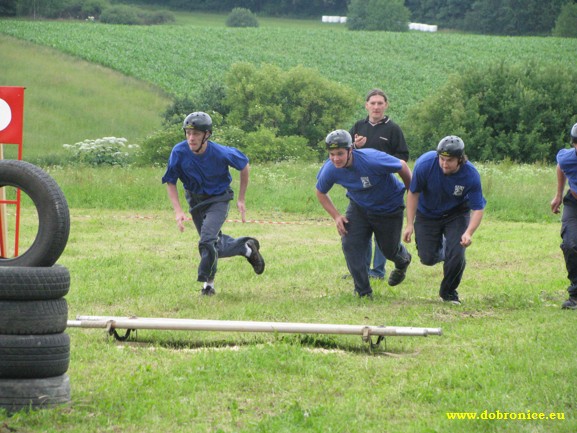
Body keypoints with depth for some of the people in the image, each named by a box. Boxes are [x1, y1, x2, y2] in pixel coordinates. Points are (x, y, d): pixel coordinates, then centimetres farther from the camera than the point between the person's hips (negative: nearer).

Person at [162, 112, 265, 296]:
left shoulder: (220, 153, -28)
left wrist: (241, 199, -3)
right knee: (217, 246, 16)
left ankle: (208, 282, -1)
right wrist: (178, 211, -21)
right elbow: (170, 182, -10)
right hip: (195, 200, 4)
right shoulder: (179, 152, -24)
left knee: (207, 241, -20)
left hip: (218, 199, -4)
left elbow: (244, 165, -8)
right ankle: (247, 248, 43)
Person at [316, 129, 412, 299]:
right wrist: (336, 216, -11)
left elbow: (402, 166, -20)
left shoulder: (372, 160, -38)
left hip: (389, 207, -3)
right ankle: (363, 291, 0)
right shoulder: (330, 169, -23)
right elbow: (321, 192, 0)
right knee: (350, 244, -14)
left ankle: (403, 261, 52)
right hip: (359, 207, 3)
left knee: (389, 248, 12)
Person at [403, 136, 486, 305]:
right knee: (427, 258, -3)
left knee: (456, 255, -16)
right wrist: (410, 224, -17)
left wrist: (469, 233, -42)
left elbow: (478, 208, -25)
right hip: (427, 214, 1)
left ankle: (449, 292, 13)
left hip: (456, 214, -1)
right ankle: (441, 250, 37)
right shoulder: (425, 164, -30)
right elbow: (413, 193, -15)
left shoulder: (471, 175, -30)